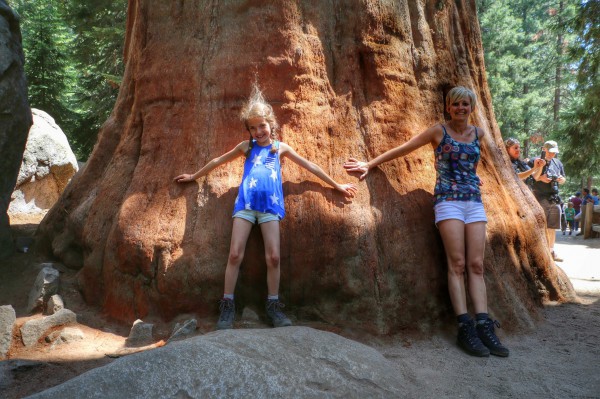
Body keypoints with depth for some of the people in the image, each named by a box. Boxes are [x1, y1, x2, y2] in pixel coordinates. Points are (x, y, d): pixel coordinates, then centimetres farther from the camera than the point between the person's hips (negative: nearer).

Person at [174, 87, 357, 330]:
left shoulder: (281, 148, 15)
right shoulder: (246, 146, 16)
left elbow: (310, 167, 18)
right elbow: (219, 161, 26)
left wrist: (337, 186, 20)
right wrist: (194, 176, 32)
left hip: (270, 205, 0)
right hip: (246, 203, 0)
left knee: (273, 257, -7)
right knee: (235, 254, -8)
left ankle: (273, 306, 5)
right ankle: (227, 307, 1)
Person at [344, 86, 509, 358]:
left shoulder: (478, 134, 13)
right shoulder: (438, 131, 2)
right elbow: (402, 150, 4)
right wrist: (369, 165, 5)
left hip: (474, 202, 4)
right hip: (448, 201, -4)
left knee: (476, 265, -3)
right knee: (457, 264, -11)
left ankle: (484, 327, -5)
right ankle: (465, 329, -10)